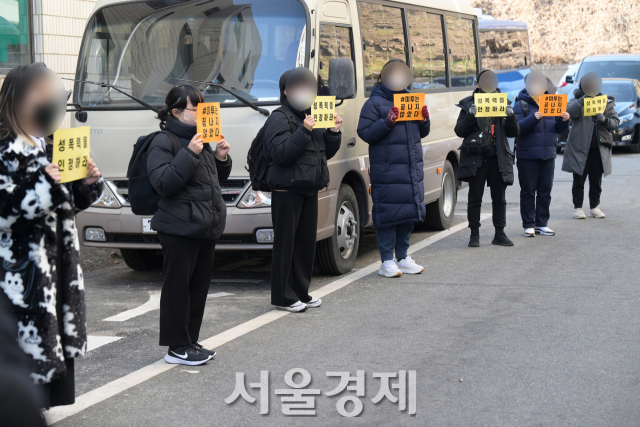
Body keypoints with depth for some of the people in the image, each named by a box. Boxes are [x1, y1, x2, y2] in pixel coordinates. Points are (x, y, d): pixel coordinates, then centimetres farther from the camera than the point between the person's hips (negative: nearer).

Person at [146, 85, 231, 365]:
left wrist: (221, 158, 7)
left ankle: (190, 341, 21)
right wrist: (190, 154, -24)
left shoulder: (200, 139, 18)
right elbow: (164, 183, -20)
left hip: (206, 227, 9)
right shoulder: (164, 143, -8)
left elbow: (216, 179, 27)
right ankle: (177, 347, 2)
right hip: (180, 229, -9)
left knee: (199, 285, 12)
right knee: (178, 287, -4)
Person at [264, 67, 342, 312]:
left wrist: (334, 132, 2)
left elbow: (326, 152, 19)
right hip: (287, 191, -8)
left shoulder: (311, 118, 18)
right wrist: (304, 131, -23)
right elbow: (280, 154, -19)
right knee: (285, 244, -3)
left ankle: (301, 292, 20)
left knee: (307, 243, 11)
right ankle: (283, 297, 2)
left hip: (309, 190, 8)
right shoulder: (279, 119, -7)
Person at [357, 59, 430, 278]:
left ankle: (403, 257, 22)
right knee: (387, 213, -6)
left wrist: (424, 120, 1)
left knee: (410, 211, 10)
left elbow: (422, 133, 22)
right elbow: (364, 133, -11)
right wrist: (387, 122, -21)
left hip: (412, 168, 7)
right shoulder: (374, 103, -2)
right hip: (386, 169, -7)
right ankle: (387, 261, 2)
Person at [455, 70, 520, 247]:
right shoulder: (469, 104, 4)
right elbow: (459, 131, -3)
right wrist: (470, 116, -19)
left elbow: (513, 133, 7)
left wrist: (511, 116, -11)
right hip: (475, 158, -2)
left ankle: (500, 234, 14)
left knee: (499, 198, 6)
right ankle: (474, 234, 9)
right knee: (475, 198, 2)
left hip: (498, 158, 2)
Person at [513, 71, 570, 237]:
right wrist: (533, 119, -25)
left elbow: (559, 129, 14)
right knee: (528, 191, 0)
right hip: (527, 156, -5)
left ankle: (542, 223, 15)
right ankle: (528, 225, 6)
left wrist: (564, 120, -7)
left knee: (545, 191, 7)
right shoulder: (521, 105, -2)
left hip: (548, 155, 5)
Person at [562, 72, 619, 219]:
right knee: (579, 180, 2)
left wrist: (605, 120, -15)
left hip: (599, 148, 2)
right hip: (579, 148, -2)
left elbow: (615, 122, 5)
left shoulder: (606, 102, 11)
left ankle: (595, 207, 16)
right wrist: (582, 100, -26)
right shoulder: (577, 101, 6)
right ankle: (578, 208, 8)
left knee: (596, 180, 5)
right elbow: (569, 112, -16)